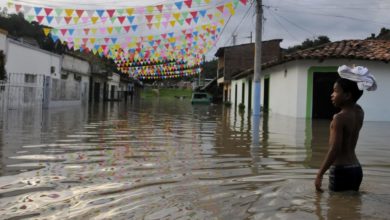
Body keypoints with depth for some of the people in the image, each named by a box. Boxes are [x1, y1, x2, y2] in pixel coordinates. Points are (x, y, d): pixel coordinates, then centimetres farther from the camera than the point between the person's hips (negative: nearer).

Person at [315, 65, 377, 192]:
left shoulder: (339, 118, -18)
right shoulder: (359, 112, 4)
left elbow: (334, 150, -23)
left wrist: (319, 174, -18)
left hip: (341, 171, -8)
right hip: (356, 169, 8)